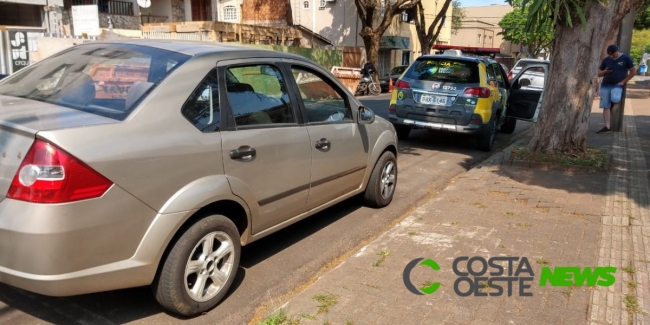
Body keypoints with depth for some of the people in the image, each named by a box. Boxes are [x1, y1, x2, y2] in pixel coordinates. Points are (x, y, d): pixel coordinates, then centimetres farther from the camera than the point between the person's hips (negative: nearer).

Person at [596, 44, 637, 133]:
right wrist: (605, 71, -8)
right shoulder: (606, 59, 11)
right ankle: (607, 126, -6)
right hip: (605, 86, 4)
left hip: (617, 86, -3)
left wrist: (623, 81, -6)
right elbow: (599, 74, 15)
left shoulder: (626, 58, 2)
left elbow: (634, 71, 3)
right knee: (606, 107, -4)